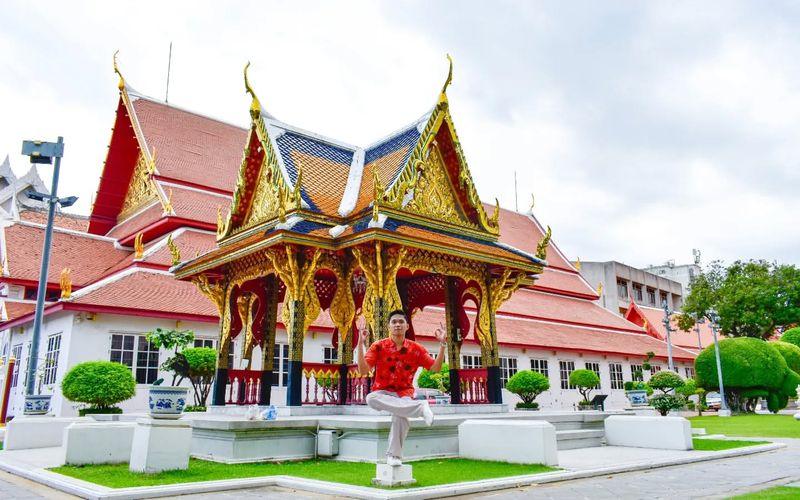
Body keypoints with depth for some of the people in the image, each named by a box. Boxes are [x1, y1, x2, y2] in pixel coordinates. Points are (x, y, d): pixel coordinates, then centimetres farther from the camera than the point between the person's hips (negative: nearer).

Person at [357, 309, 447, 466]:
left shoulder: (416, 349, 0)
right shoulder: (378, 346, -5)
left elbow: (435, 368, 0)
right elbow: (363, 369, -13)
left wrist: (442, 344, -10)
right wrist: (361, 343, -22)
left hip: (404, 393, 0)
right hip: (383, 393, 0)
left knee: (400, 414, -35)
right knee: (371, 399, -37)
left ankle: (394, 455, -16)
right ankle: (420, 407, -37)